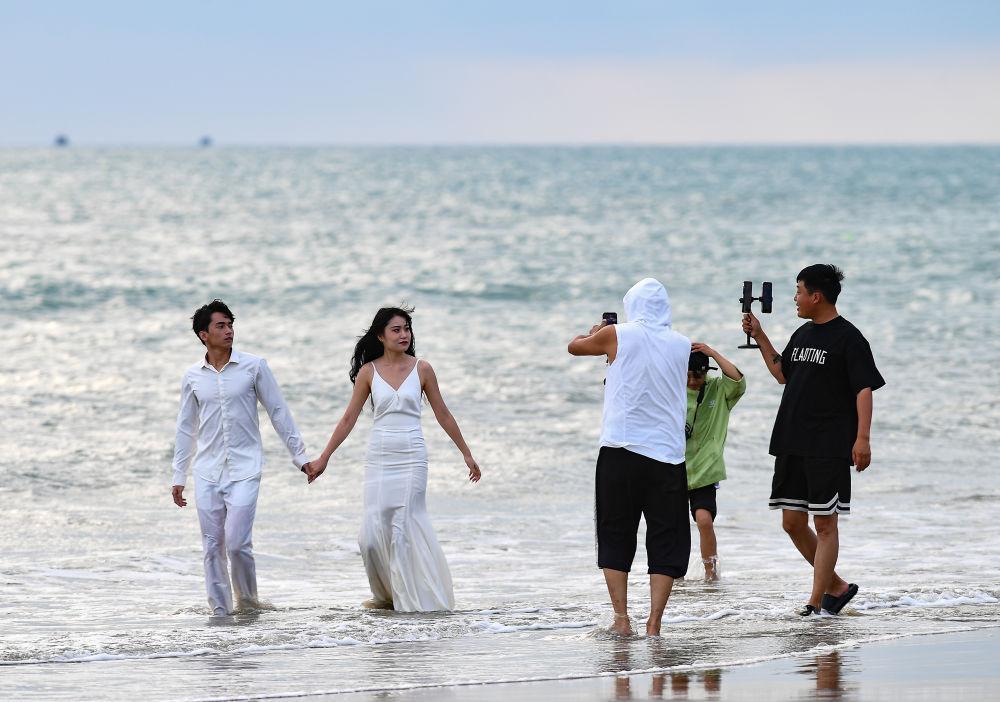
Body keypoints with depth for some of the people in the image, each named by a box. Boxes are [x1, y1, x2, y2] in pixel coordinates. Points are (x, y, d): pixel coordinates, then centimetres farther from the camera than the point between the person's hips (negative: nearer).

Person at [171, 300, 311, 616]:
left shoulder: (254, 366, -1)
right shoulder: (193, 376, 6)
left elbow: (278, 412, 5)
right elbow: (186, 429, 14)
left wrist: (299, 456, 4)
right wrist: (179, 476, 14)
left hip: (244, 469, -3)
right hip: (207, 471, 3)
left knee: (237, 542, -12)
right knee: (213, 546, 2)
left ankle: (248, 600, 9)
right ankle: (220, 610, 10)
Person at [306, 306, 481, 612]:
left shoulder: (421, 369, 2)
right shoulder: (369, 372, 4)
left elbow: (442, 415, 10)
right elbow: (349, 419, 8)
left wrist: (466, 453, 12)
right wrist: (324, 458, 7)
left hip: (412, 457, -1)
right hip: (380, 457, 1)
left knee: (404, 527, -7)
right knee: (374, 532, -4)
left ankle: (411, 597, 3)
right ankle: (387, 595, 14)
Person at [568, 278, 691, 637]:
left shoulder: (617, 335, -2)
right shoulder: (681, 345, 5)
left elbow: (574, 346, 15)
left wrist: (595, 333, 38)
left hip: (620, 453, -1)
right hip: (667, 456, 1)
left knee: (615, 540, 10)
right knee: (666, 543, 5)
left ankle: (621, 618, 2)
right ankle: (654, 624, -5)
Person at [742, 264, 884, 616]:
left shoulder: (848, 337, -8)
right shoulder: (803, 334, 15)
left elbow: (864, 389, -12)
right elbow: (783, 373, 28)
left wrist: (862, 438, -21)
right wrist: (759, 336, 22)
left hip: (829, 448, -8)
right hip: (792, 445, 8)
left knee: (825, 523, -5)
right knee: (793, 522, 7)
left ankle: (816, 603, -3)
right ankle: (836, 586, 21)